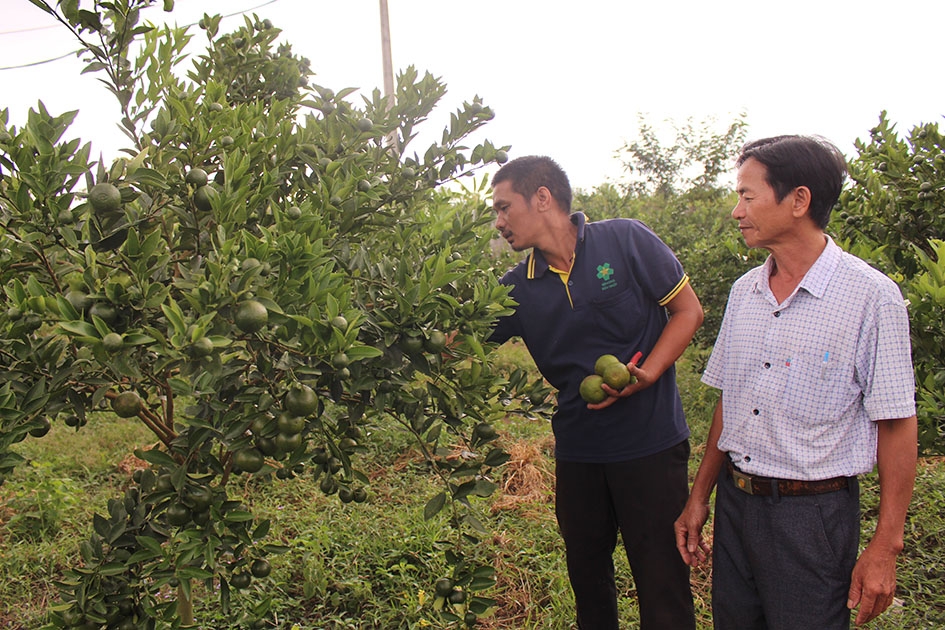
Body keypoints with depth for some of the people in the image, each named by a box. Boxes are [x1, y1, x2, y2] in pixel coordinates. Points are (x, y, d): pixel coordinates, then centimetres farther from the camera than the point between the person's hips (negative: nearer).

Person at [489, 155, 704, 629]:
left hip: (651, 443, -4)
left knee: (663, 583, 3)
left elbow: (688, 311, -3)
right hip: (577, 451, 4)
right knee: (587, 580, 16)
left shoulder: (625, 241, -9)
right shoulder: (517, 288, 1)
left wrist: (646, 375, -16)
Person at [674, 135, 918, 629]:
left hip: (814, 512, -5)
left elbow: (897, 425, -11)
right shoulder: (744, 291, 6)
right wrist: (700, 497, 13)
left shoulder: (871, 297, -13)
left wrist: (884, 548, -10)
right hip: (735, 501, 6)